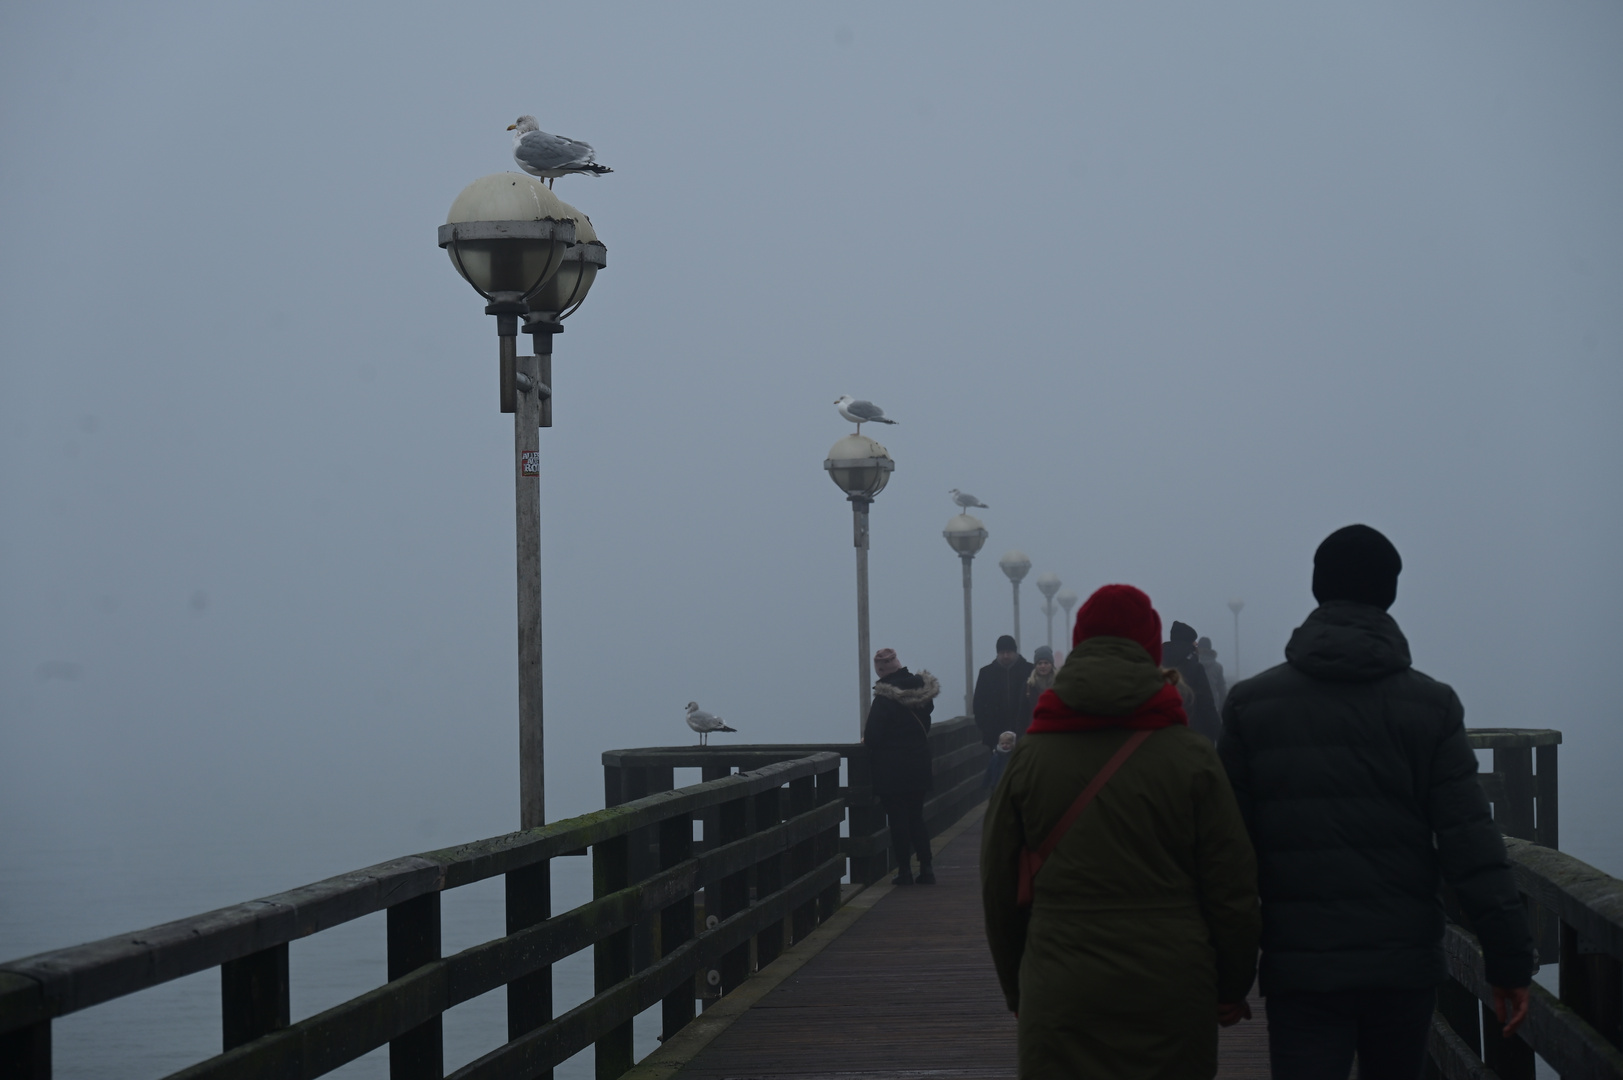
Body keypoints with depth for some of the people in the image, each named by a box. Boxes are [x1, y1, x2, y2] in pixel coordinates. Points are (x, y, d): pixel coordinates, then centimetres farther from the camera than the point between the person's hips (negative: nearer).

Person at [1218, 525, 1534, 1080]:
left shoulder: (1250, 703, 2)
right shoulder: (1430, 705, 0)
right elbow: (1471, 844, -5)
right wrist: (1509, 960, -2)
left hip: (1301, 968, -1)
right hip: (1405, 965, 1)